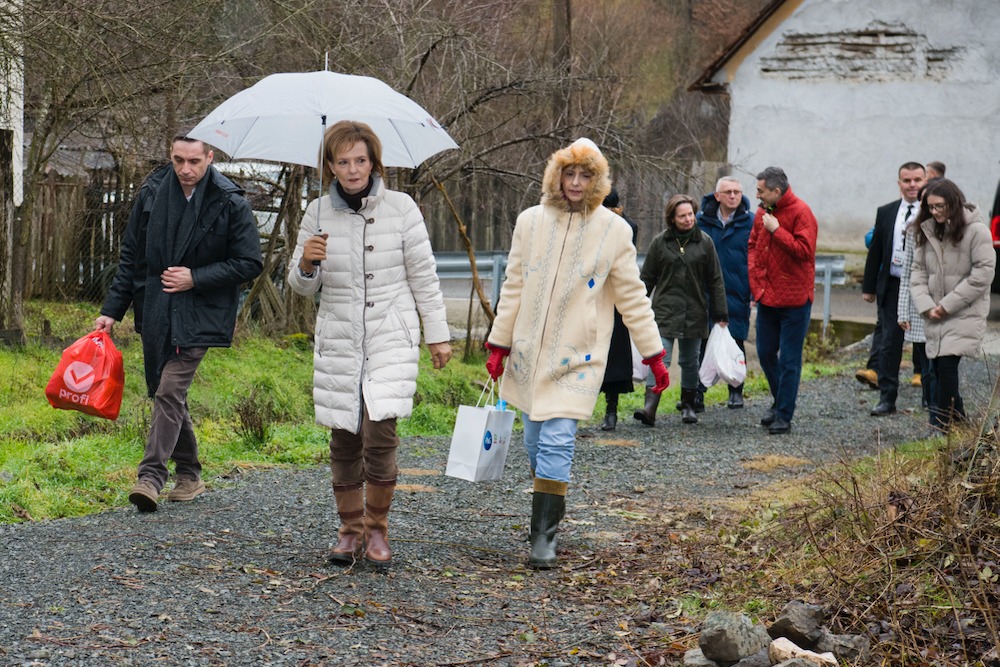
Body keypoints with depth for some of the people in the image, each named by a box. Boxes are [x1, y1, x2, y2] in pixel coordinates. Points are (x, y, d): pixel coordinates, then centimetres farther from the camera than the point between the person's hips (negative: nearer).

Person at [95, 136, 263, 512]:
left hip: (199, 315, -5)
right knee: (162, 392, 11)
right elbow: (131, 256, 10)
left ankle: (151, 477, -14)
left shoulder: (230, 204, -9)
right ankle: (188, 475, 25)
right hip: (155, 311, 5)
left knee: (170, 391, -15)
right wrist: (112, 310, 5)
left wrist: (195, 279, -13)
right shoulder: (152, 194, 3)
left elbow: (250, 264, -5)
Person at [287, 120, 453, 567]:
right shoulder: (318, 213, 5)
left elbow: (423, 276, 5)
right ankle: (350, 529, 19)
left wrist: (438, 335, 7)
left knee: (379, 435, -14)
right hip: (338, 341, 2)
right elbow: (301, 287, 10)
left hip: (391, 338, -2)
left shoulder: (400, 208, -1)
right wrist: (306, 264, -13)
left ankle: (377, 528, 3)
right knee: (344, 440, 4)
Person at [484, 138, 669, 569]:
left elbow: (632, 297, 2)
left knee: (557, 442, -12)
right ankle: (548, 512, 30)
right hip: (528, 353, 3)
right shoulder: (530, 221, 4)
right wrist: (499, 345, 7)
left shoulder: (613, 230, -3)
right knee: (536, 442, 11)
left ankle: (544, 535, -8)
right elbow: (514, 288, 9)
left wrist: (654, 356, 1)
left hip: (576, 357, -3)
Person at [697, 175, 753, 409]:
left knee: (735, 343, 6)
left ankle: (736, 392, 18)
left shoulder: (750, 222, -2)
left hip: (737, 294, -1)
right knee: (700, 342, 2)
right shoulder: (702, 220, 2)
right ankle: (696, 391, 11)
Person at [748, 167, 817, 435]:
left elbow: (804, 250, -22)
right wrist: (755, 279, 7)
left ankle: (784, 416, 5)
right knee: (765, 353, 14)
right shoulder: (762, 213, 8)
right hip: (767, 296, 7)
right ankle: (780, 401, 32)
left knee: (789, 360, -1)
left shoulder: (800, 212, -14)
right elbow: (753, 246, 18)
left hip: (794, 299, -7)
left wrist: (776, 230, -22)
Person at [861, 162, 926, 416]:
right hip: (892, 287, 3)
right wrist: (868, 287, 9)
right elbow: (875, 252, 11)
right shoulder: (886, 213, 7)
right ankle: (887, 399, 7)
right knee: (890, 343, 3)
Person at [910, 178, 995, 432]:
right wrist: (926, 305, -7)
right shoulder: (928, 231, 8)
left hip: (965, 313, -6)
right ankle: (958, 415, 23)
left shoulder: (976, 230, -10)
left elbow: (983, 274, -13)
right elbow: (919, 271, 9)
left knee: (947, 363, -15)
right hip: (935, 314, 6)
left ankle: (941, 423, -9)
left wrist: (948, 305, -13)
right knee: (938, 366, 6)